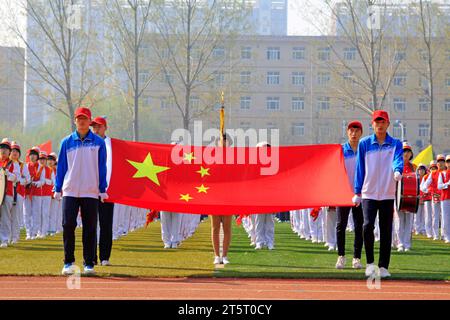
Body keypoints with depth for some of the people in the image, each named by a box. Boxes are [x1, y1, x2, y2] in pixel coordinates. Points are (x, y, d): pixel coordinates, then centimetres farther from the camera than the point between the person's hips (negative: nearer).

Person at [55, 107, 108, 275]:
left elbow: (102, 167, 5)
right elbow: (61, 166, 8)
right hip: (70, 191, 0)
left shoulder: (98, 142, 5)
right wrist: (57, 189, 3)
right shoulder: (67, 142, 7)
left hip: (91, 192, 0)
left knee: (90, 228, 1)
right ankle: (68, 262, 2)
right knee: (68, 225, -6)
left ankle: (89, 263, 7)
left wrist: (102, 190, 0)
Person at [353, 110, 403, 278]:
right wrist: (357, 192, 5)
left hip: (388, 194, 1)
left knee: (386, 231, 2)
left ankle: (383, 266, 9)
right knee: (367, 225, -17)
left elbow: (398, 160, -15)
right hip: (368, 193, -1)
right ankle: (370, 262, -3)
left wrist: (397, 171, -38)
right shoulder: (364, 143, 5)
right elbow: (360, 168, 7)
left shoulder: (396, 144, 5)